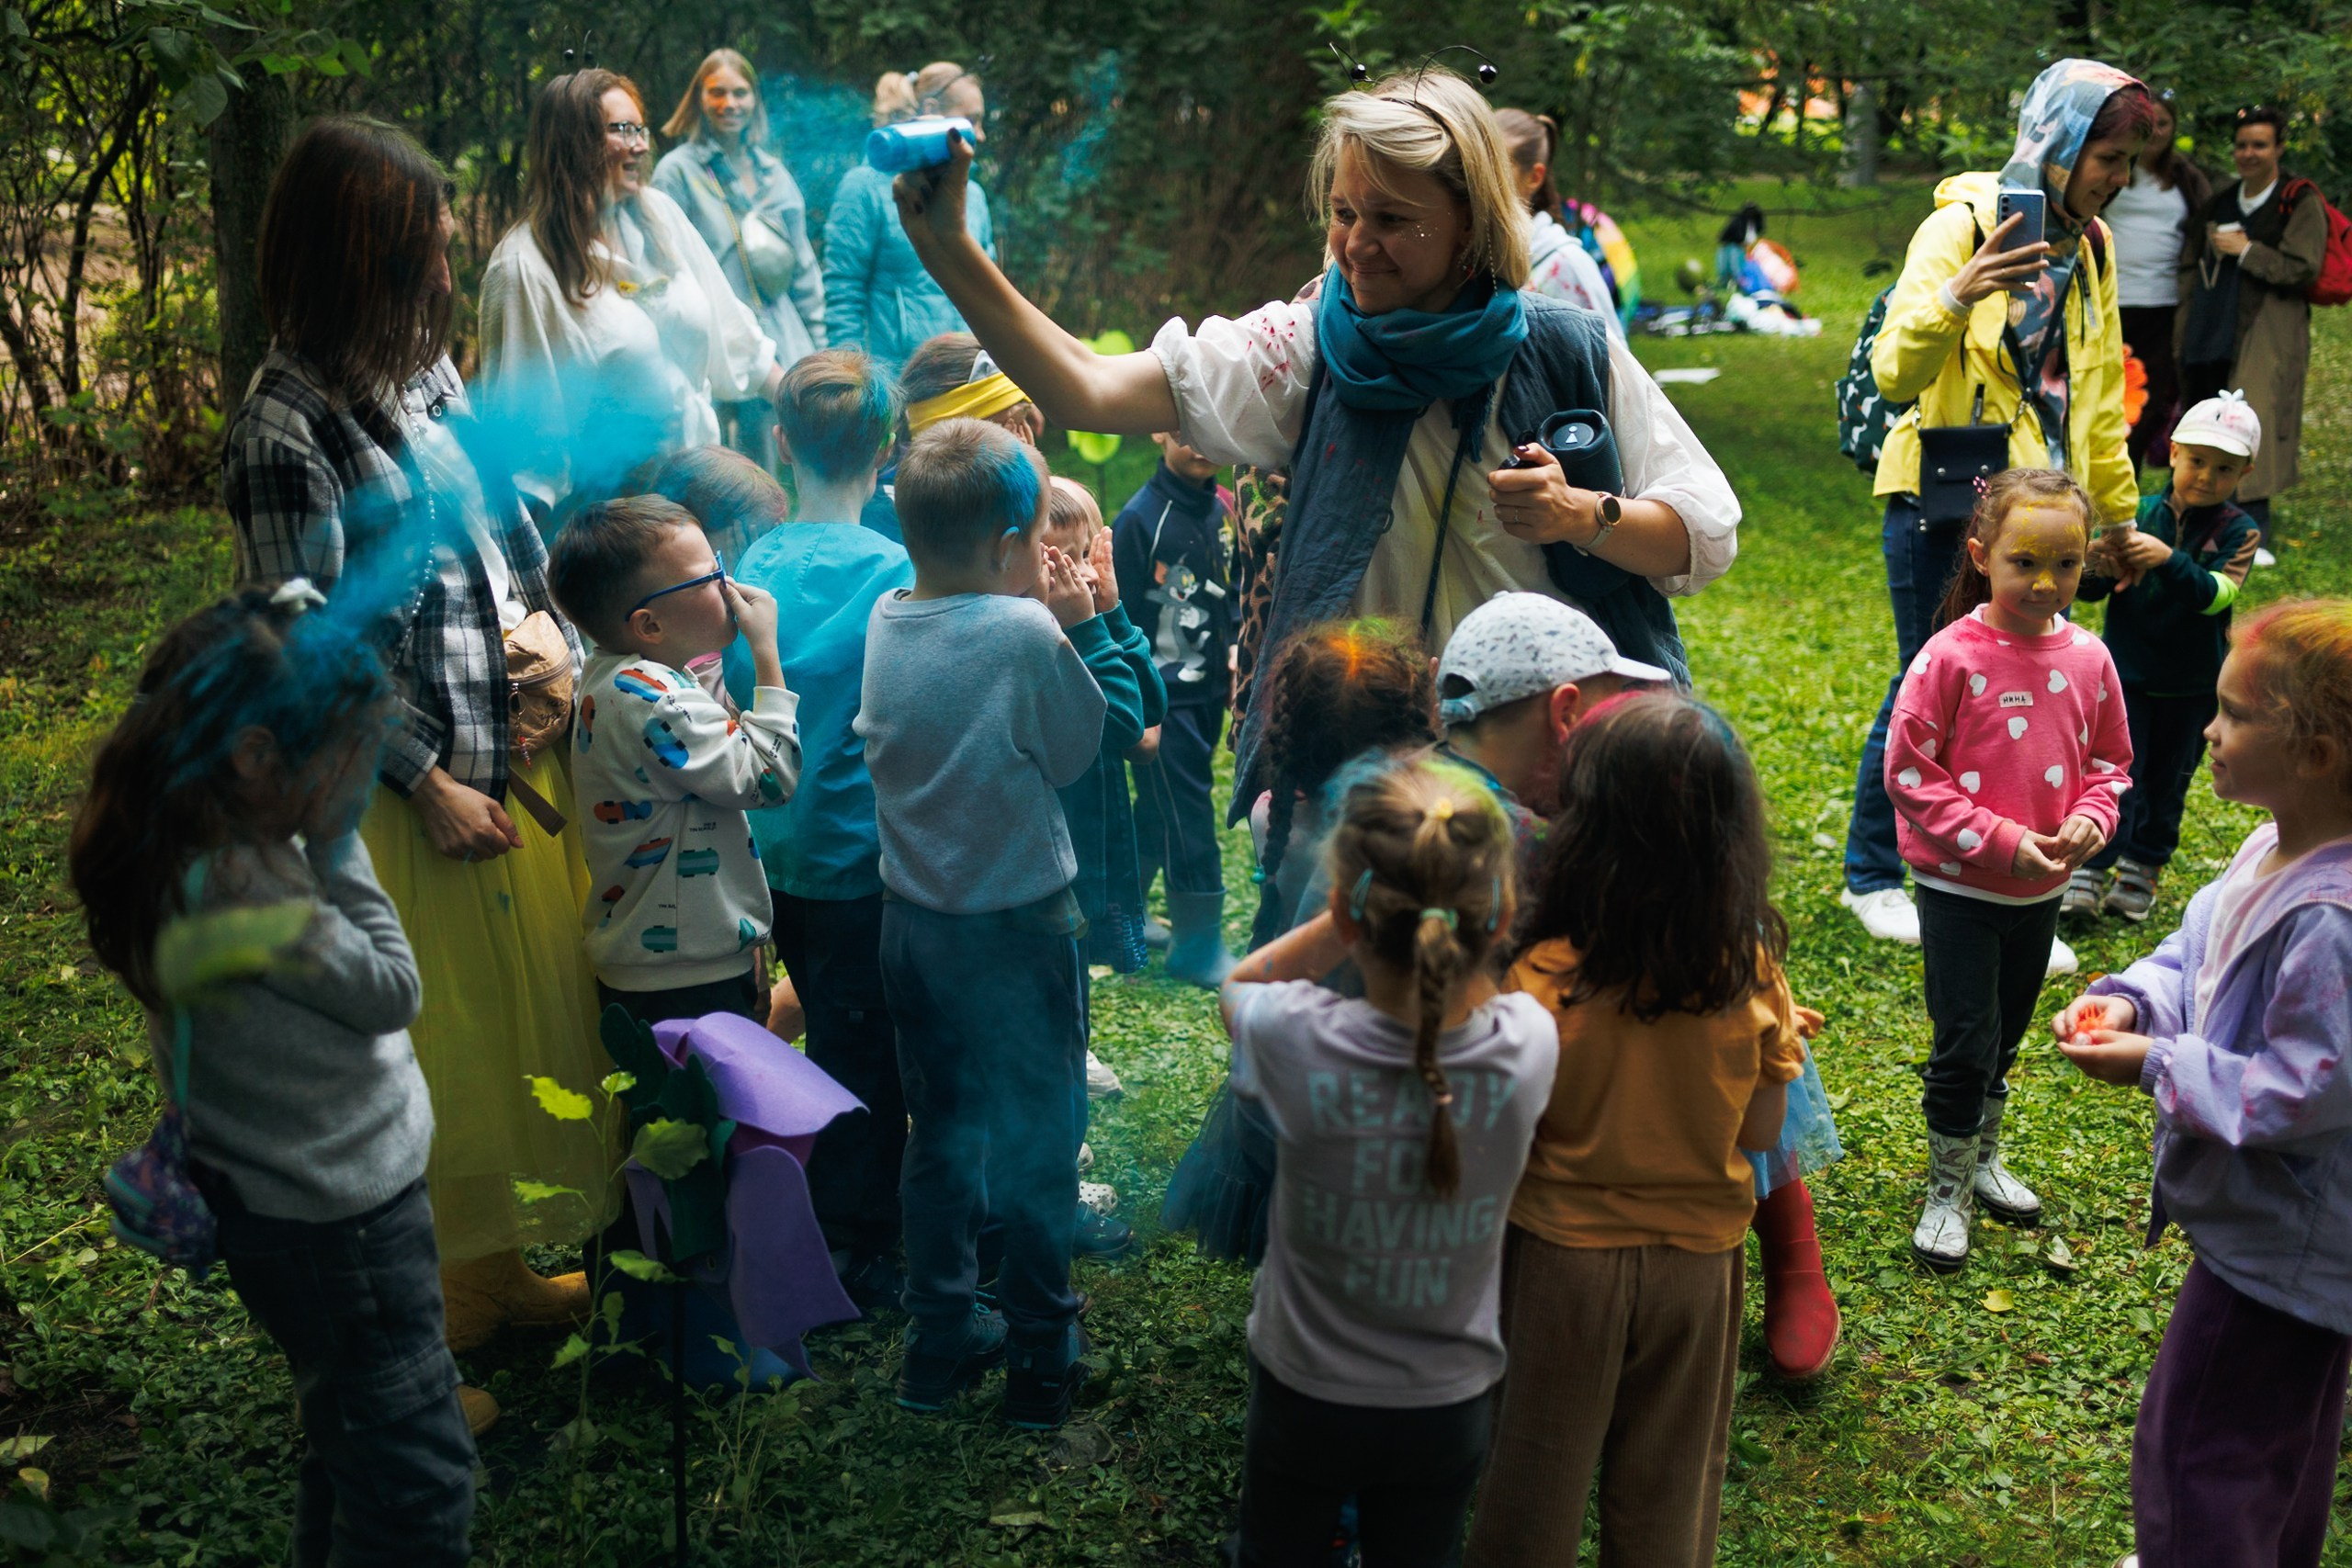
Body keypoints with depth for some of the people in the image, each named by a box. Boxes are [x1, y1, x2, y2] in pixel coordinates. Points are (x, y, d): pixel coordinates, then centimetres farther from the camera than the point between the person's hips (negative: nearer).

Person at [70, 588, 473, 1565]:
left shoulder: (188, 847, -3)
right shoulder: (240, 885, -31)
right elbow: (390, 990, -21)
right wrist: (336, 844, -18)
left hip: (298, 1200, 10)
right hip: (339, 1219, -10)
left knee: (352, 1444, 28)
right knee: (416, 1483, 3)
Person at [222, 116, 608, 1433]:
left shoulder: (429, 368, 5)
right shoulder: (286, 425, -19)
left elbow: (510, 526, 14)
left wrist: (554, 636, -1)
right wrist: (428, 785, -16)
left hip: (518, 761, 8)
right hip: (411, 794, -8)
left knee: (524, 1020, 19)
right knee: (422, 1058, 7)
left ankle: (493, 1271, 40)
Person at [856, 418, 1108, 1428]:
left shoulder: (886, 620, -4)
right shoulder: (1025, 634, -21)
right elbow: (1077, 752, -9)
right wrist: (1080, 626, -4)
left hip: (913, 919, 5)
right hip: (1019, 926, -5)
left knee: (939, 1136, 19)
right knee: (1037, 1142, 12)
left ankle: (939, 1343, 31)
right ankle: (1040, 1360, 24)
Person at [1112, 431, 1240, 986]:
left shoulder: (1223, 506, 4)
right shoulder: (1141, 518, -16)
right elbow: (1123, 622, -15)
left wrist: (1234, 664, 12)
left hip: (1209, 690, 7)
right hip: (1165, 697, -7)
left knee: (1162, 810, 17)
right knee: (1187, 815, -2)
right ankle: (1199, 944, 9)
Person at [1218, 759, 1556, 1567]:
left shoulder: (1297, 1042, -32)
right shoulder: (1530, 1045, -25)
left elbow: (1240, 983, -7)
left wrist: (1367, 912, -16)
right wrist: (1451, 914, -11)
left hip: (1306, 1399, -1)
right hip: (1451, 1407, 2)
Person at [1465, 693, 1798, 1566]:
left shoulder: (1542, 978, -24)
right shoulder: (1752, 971, -16)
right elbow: (1761, 1132, -5)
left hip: (1563, 1256, -2)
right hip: (1700, 1259, 2)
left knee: (1536, 1494, 19)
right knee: (1667, 1497, 22)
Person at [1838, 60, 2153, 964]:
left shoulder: (2090, 245, 11)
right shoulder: (1963, 224, -11)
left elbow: (2098, 394, 21)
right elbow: (1895, 373, -22)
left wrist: (2119, 513, 24)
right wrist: (1956, 296, -39)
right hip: (1945, 503, -6)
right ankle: (1872, 877, 19)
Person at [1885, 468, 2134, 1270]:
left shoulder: (2088, 658, -2)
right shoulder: (1952, 656, -17)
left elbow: (2109, 759, 10)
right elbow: (1909, 772, -15)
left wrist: (2089, 818, -11)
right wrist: (2000, 841, -19)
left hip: (2042, 888, 5)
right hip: (1959, 887, -5)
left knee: (2004, 1035, 20)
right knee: (1965, 1043, -1)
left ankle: (1984, 1156, 41)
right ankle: (1947, 1189, 18)